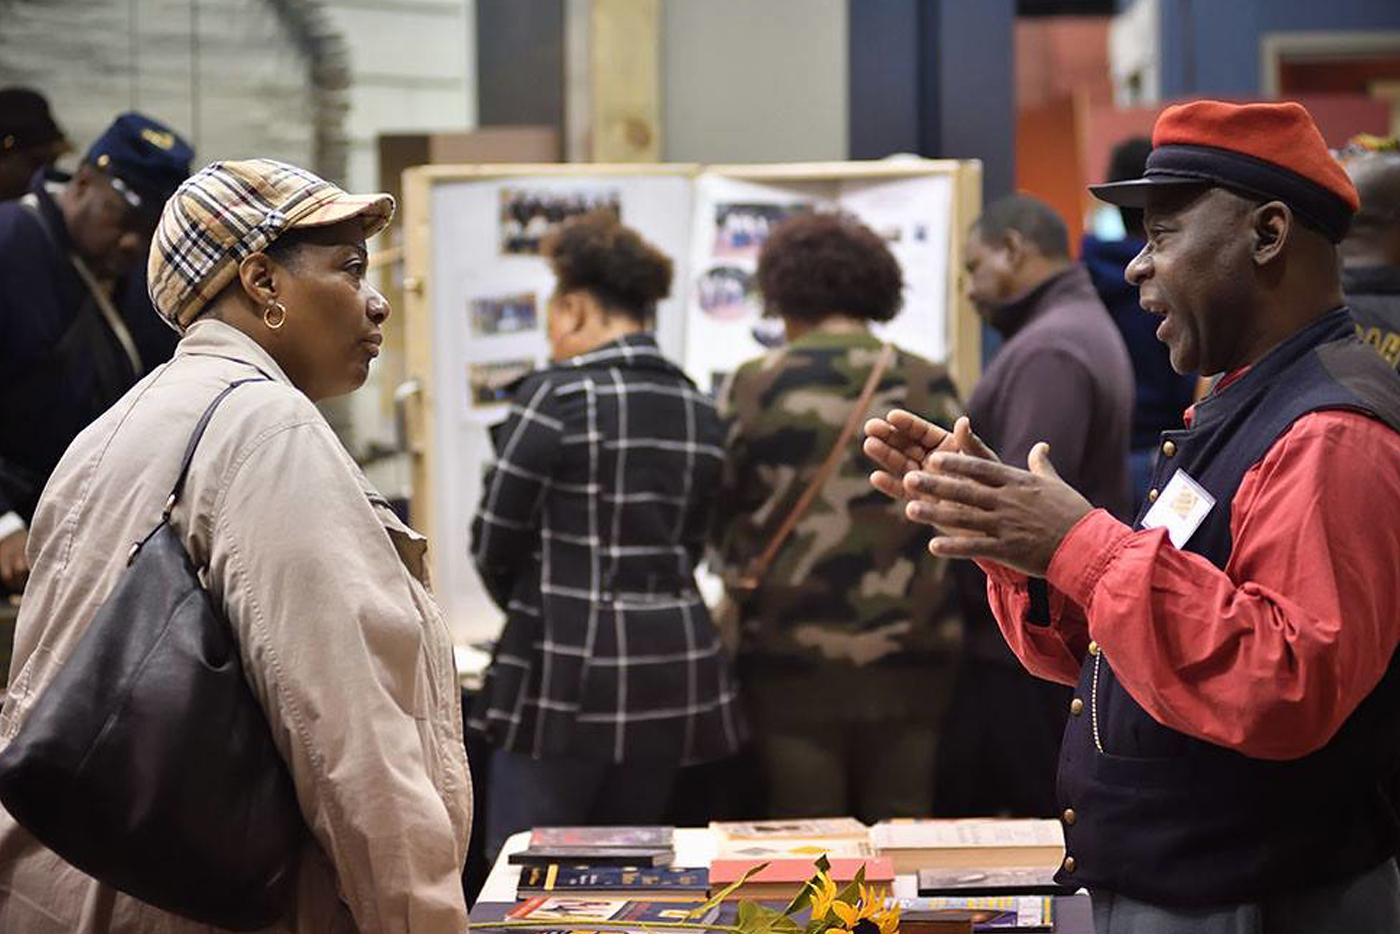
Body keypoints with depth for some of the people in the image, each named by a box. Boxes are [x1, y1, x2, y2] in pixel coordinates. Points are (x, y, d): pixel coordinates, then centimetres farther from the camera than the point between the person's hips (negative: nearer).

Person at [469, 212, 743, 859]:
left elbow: (494, 543, -4)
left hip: (567, 675, -6)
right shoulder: (698, 410, 9)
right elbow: (688, 545, 12)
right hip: (675, 665, 6)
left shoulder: (556, 397, -9)